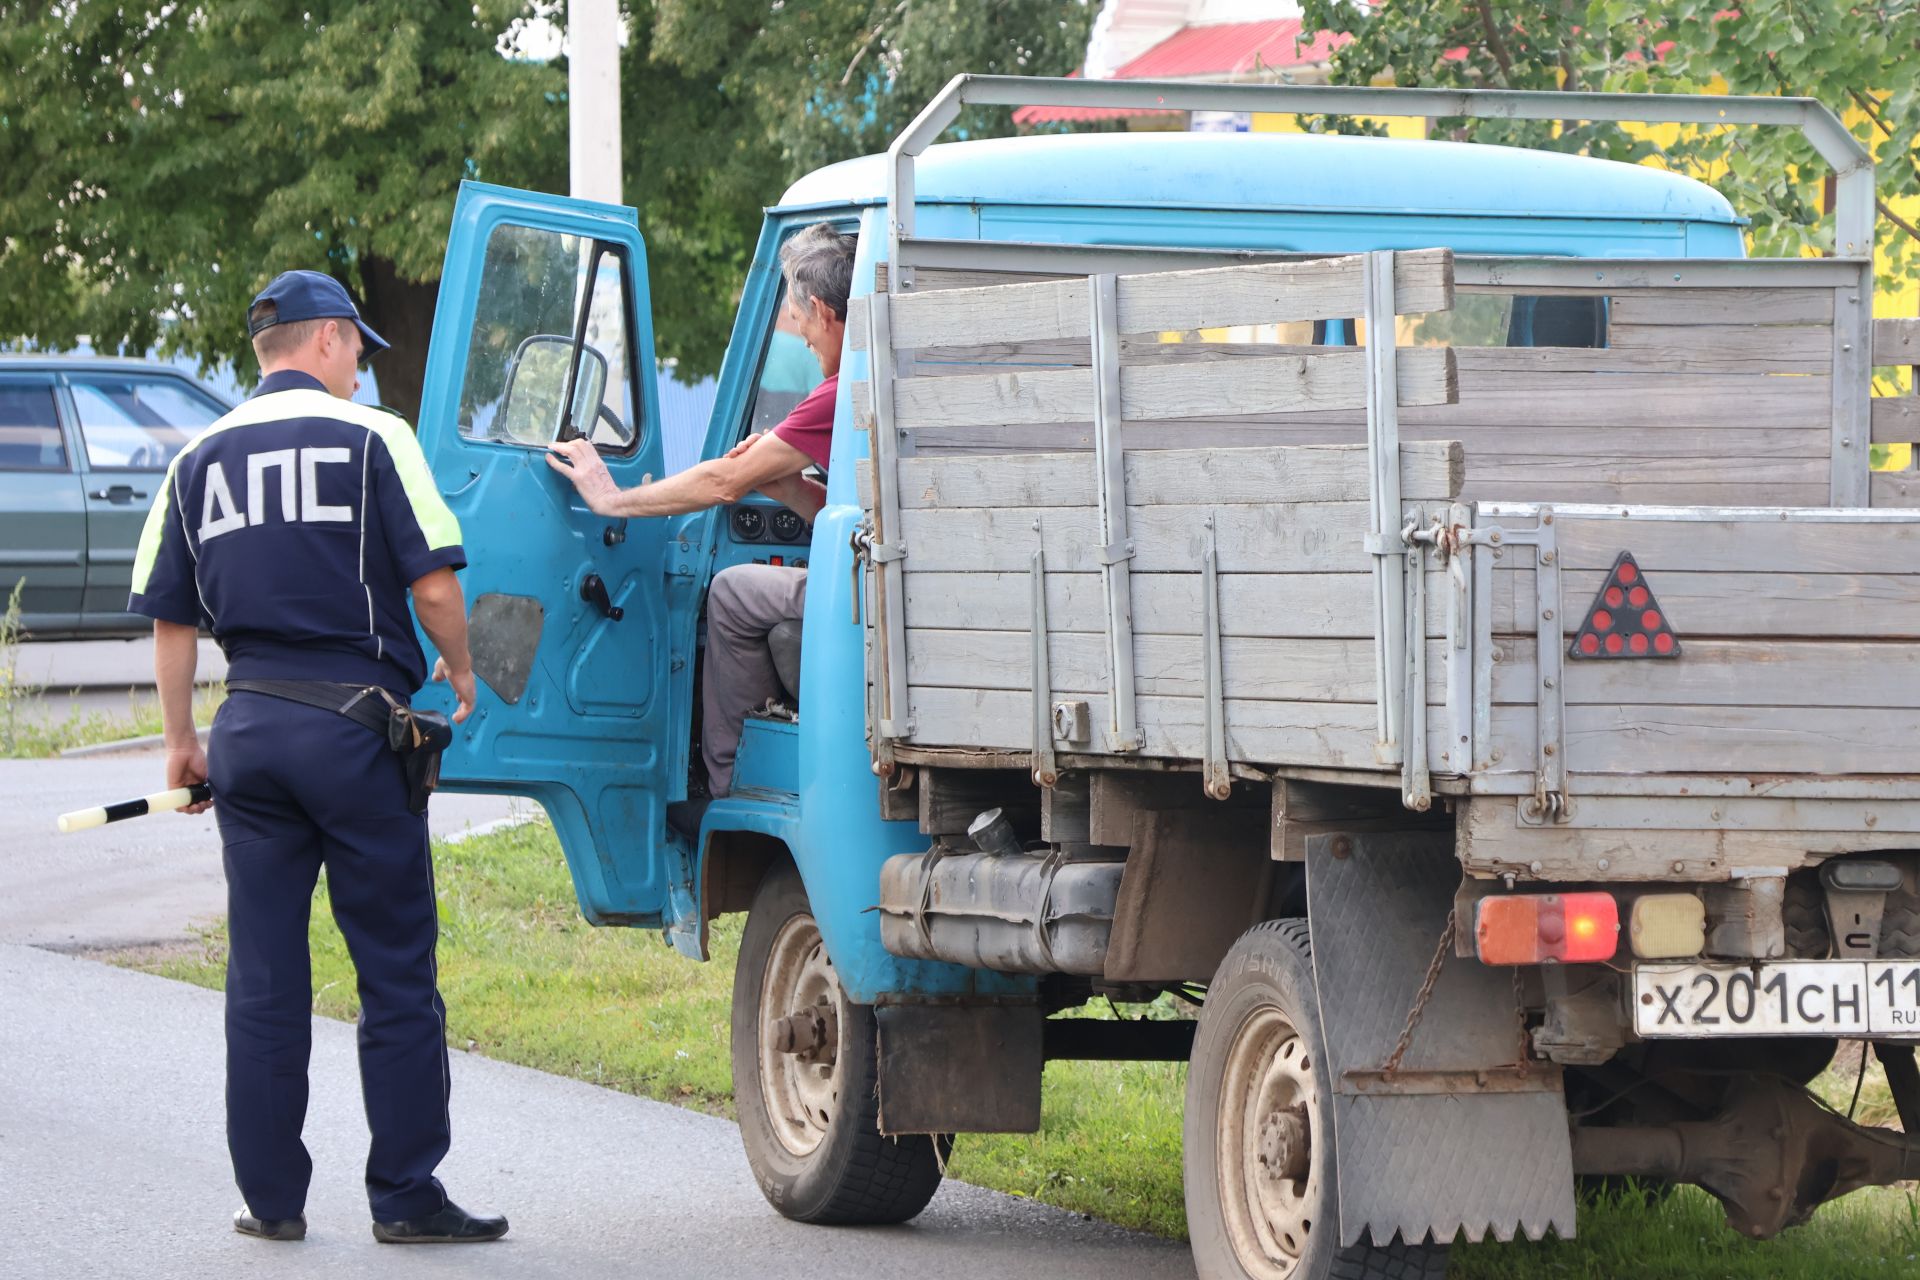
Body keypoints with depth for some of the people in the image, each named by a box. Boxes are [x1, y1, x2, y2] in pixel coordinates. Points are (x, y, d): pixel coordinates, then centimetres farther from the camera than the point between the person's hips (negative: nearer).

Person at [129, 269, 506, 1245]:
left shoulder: (201, 461, 10)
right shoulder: (372, 439, -4)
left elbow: (171, 620, 12)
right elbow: (433, 585, -9)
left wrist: (180, 741, 21)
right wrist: (460, 672, 9)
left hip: (249, 727, 4)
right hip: (355, 724, -4)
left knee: (263, 978, 9)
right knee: (396, 972, 2)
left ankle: (271, 1196, 10)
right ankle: (405, 1194, 1)